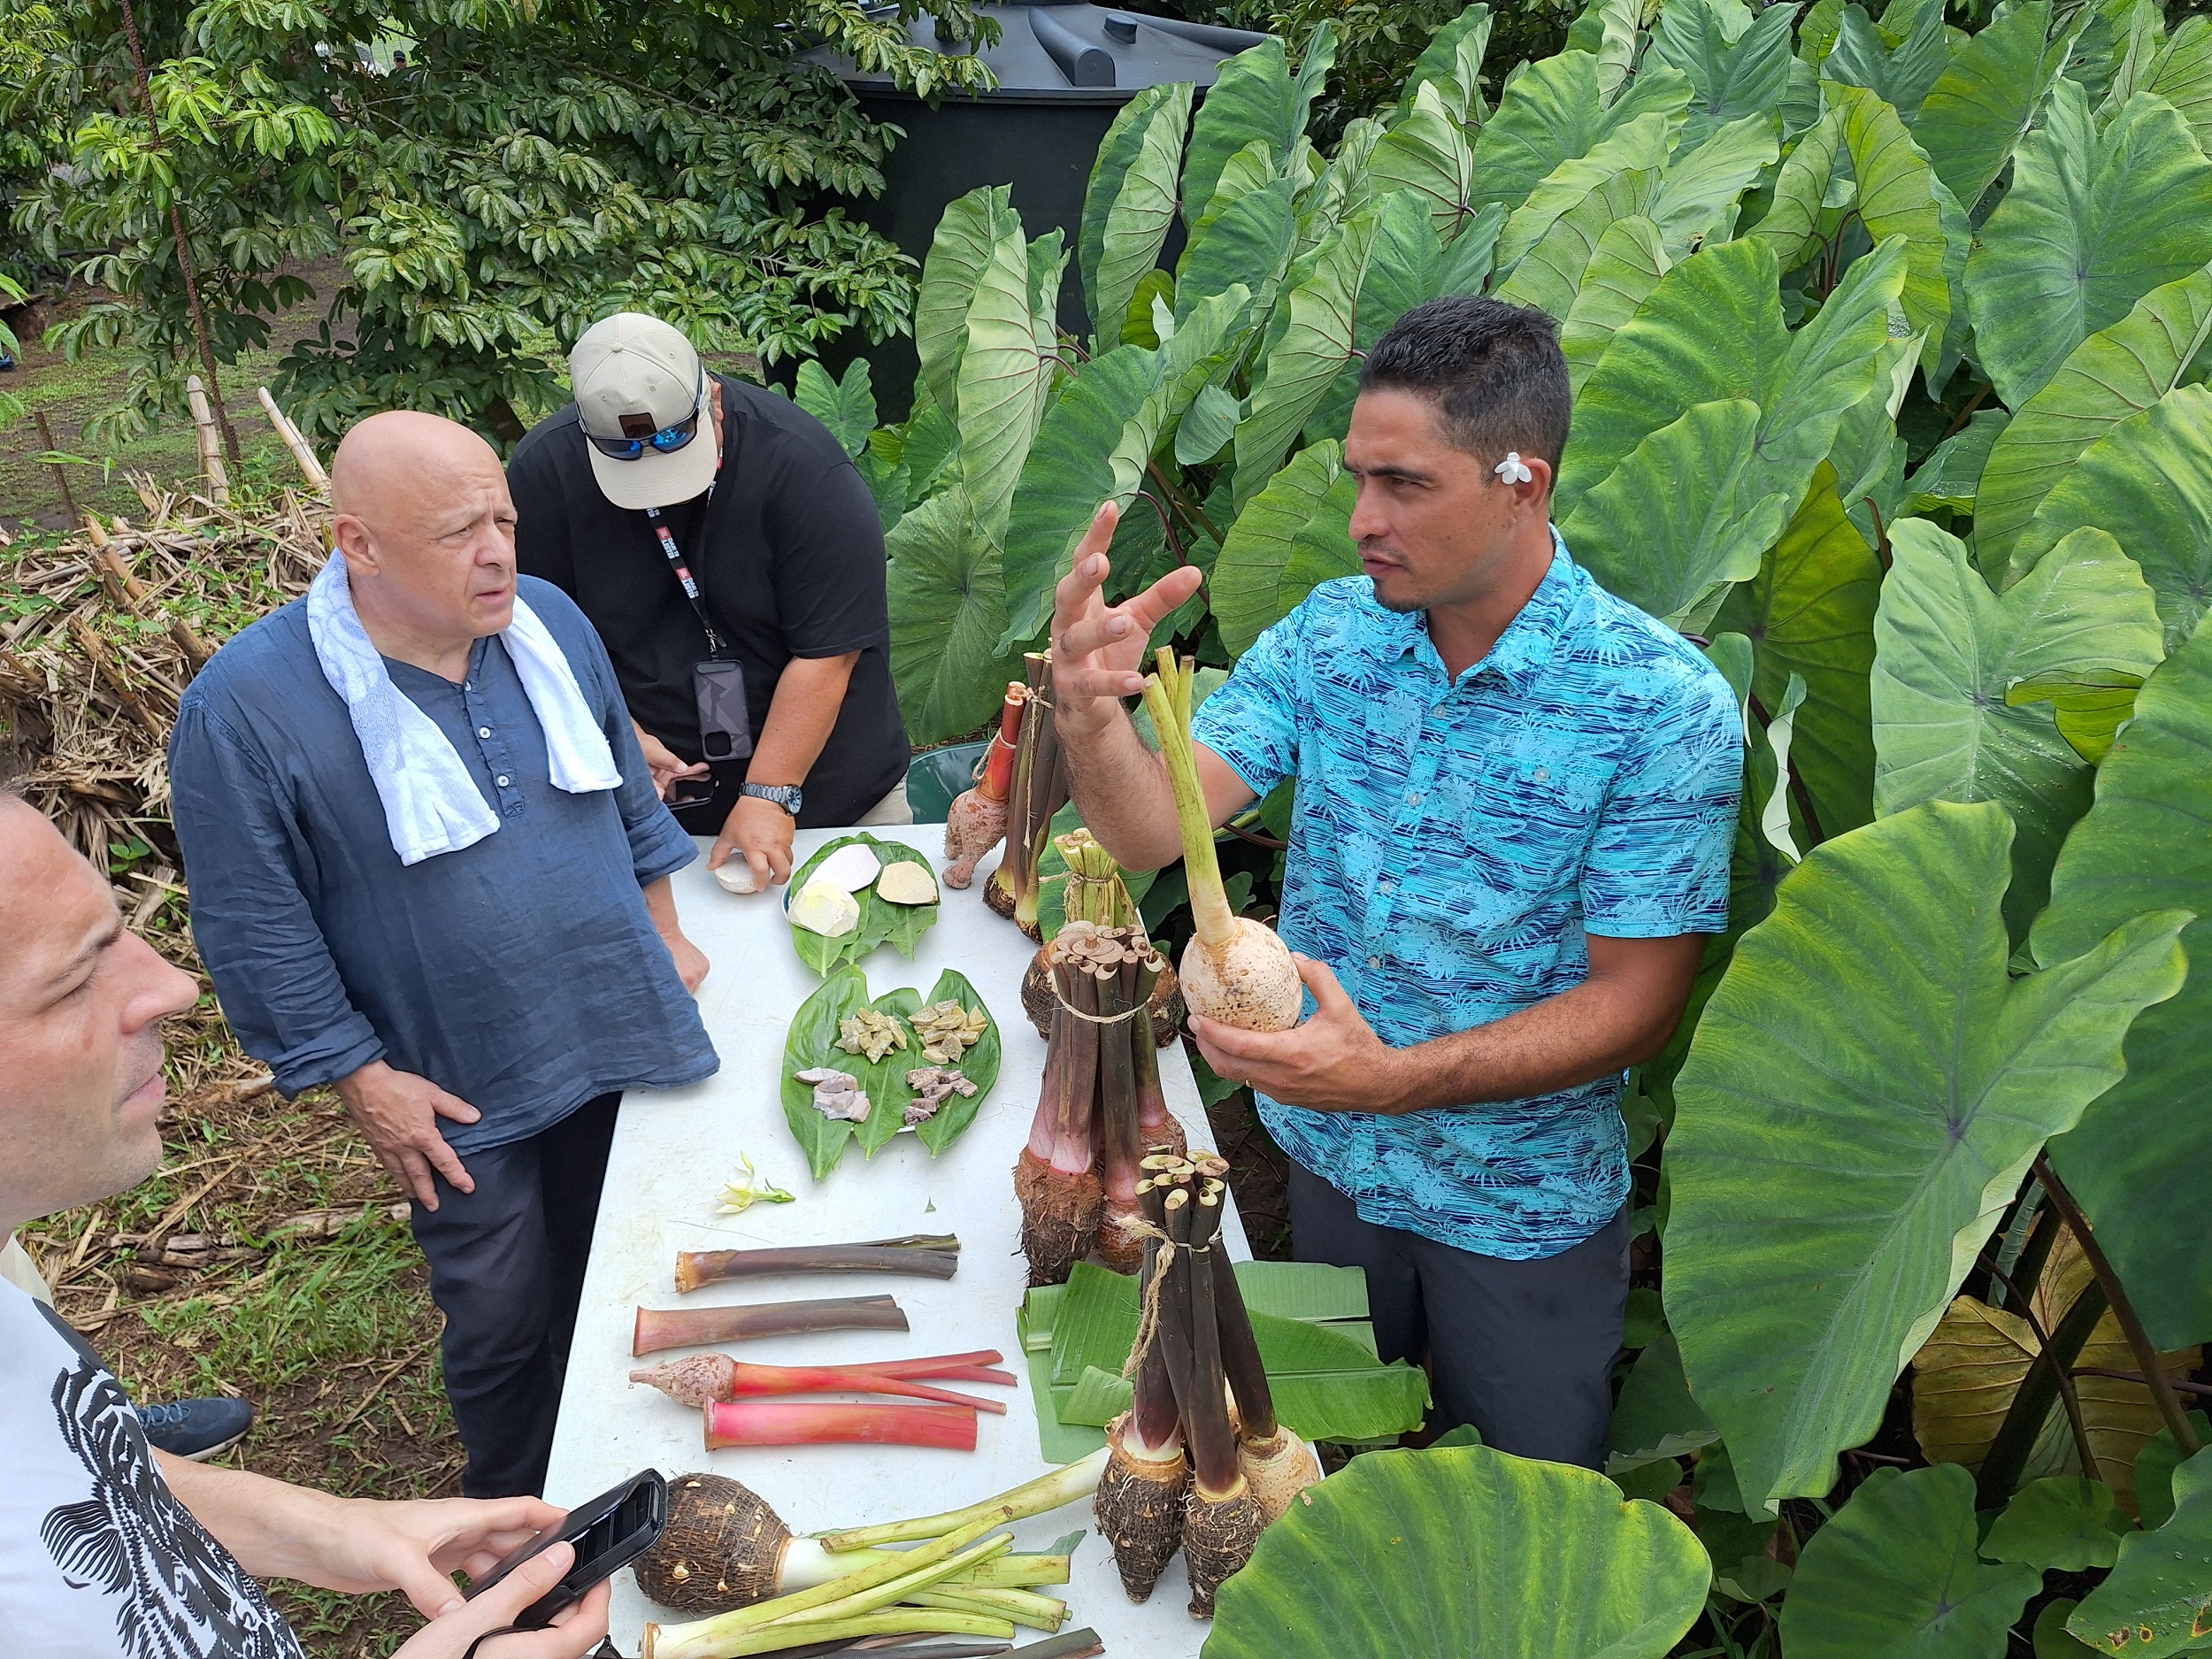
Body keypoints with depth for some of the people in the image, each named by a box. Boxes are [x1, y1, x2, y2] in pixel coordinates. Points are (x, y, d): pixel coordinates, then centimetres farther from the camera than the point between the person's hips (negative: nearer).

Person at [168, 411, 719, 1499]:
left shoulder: (548, 620, -4)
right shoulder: (245, 707, -19)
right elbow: (256, 931, -13)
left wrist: (664, 936, 11)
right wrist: (363, 1081, -11)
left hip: (622, 1037, 5)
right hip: (460, 1093, -4)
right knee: (502, 1325, 12)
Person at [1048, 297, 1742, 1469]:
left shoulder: (1665, 706, -22)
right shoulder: (1334, 632, -8)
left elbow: (1635, 1006, -20)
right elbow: (1152, 831, -14)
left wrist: (1394, 1079, -32)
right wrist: (1090, 712, -36)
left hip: (1521, 1207, -4)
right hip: (1325, 1154, 4)